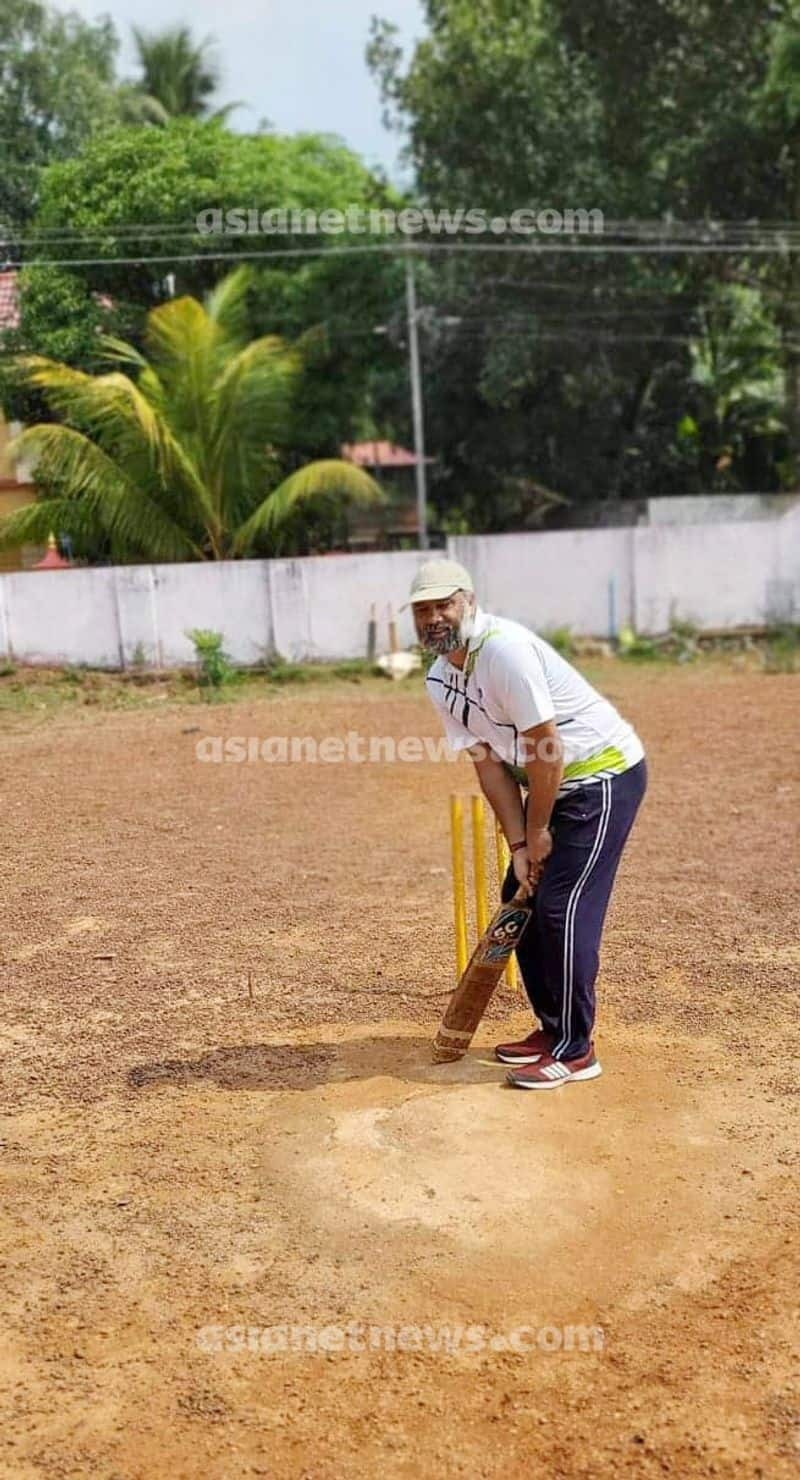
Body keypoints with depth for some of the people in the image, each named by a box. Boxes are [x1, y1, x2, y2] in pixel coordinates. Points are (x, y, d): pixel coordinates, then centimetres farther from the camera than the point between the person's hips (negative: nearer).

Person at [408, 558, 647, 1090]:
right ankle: (552, 1028, 25)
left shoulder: (504, 648, -24)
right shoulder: (441, 680, 3)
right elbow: (489, 763, 2)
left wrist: (537, 830, -14)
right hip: (555, 787, 9)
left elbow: (545, 748, -23)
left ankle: (574, 1051, 1)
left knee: (564, 906, -12)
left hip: (605, 772, -9)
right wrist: (519, 844, -6)